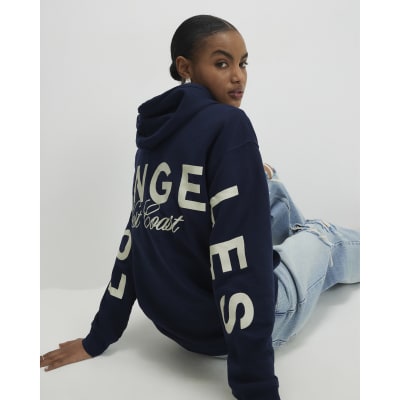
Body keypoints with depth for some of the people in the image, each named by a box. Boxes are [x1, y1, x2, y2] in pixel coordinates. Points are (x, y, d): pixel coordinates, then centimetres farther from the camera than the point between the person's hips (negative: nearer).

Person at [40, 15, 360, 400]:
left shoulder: (155, 131, 1)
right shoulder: (227, 124, -21)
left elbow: (136, 236, 4)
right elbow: (240, 257, -28)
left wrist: (99, 338, 10)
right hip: (222, 326, -6)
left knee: (268, 183, 23)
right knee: (323, 235, 21)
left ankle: (304, 239, 51)